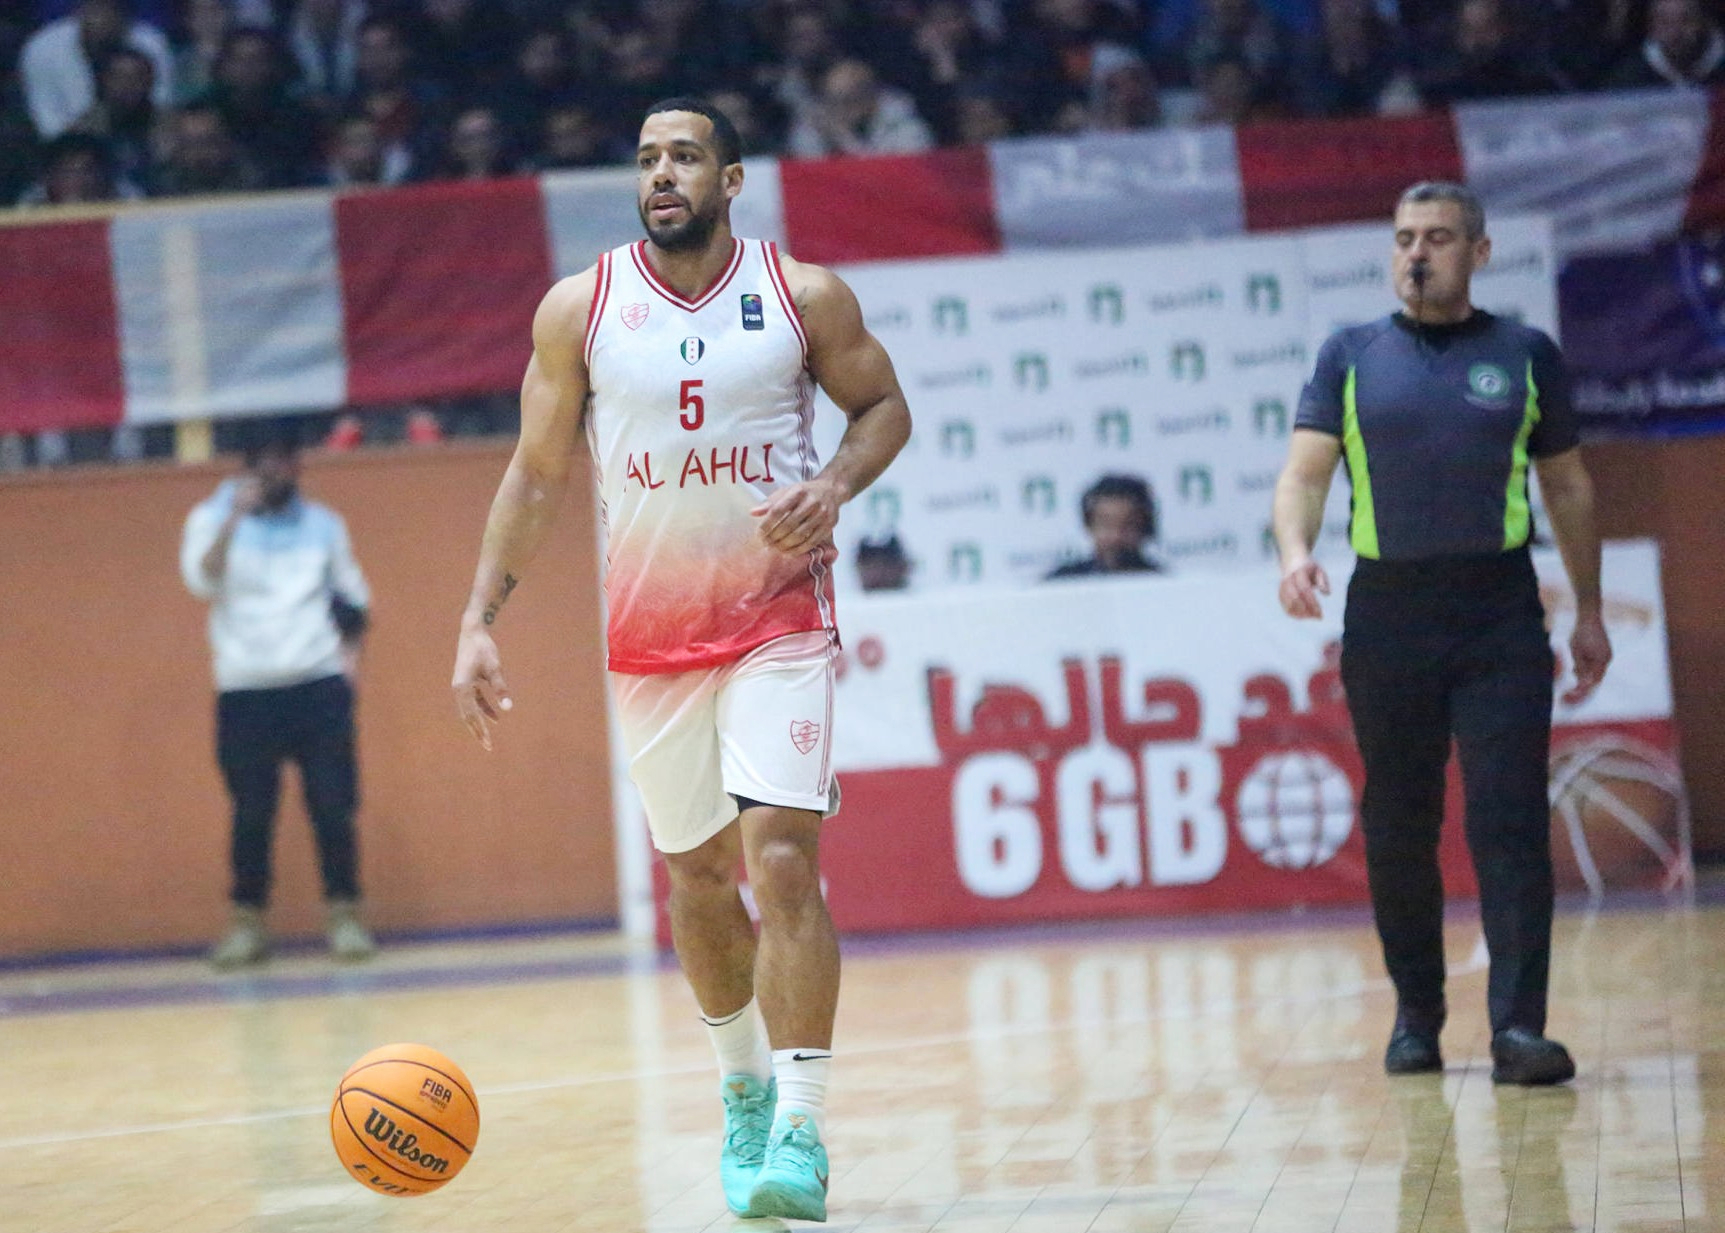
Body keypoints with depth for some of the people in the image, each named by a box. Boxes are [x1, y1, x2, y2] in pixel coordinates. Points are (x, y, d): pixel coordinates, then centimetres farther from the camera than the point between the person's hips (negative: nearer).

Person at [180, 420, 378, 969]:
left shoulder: (323, 524, 12)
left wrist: (351, 650, 3)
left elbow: (353, 596, 19)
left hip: (319, 685, 2)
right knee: (252, 813, 0)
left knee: (333, 806, -3)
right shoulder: (213, 519, 3)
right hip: (245, 690, -2)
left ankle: (345, 915, 3)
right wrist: (235, 517, -22)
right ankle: (247, 922, 9)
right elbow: (203, 580, -15)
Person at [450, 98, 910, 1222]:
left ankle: (802, 1129, -15)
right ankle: (746, 1090, 34)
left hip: (779, 618, -3)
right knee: (698, 877, 12)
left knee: (782, 859, -16)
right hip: (652, 635, 3)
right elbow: (538, 473, 5)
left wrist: (832, 486, -13)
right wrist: (481, 620, -1)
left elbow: (884, 407, 8)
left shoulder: (804, 296, -5)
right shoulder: (579, 309, -1)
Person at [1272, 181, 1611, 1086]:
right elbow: (1304, 474, 2)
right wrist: (1295, 553, -19)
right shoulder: (1351, 357, 9)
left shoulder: (1526, 355, 9)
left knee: (1510, 820, -10)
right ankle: (1416, 1015, 22)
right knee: (1397, 831, 8)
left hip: (1499, 613, -1)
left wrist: (1589, 612, 13)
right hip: (1387, 614, 1)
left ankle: (1517, 1027, -14)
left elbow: (1567, 485, 15)